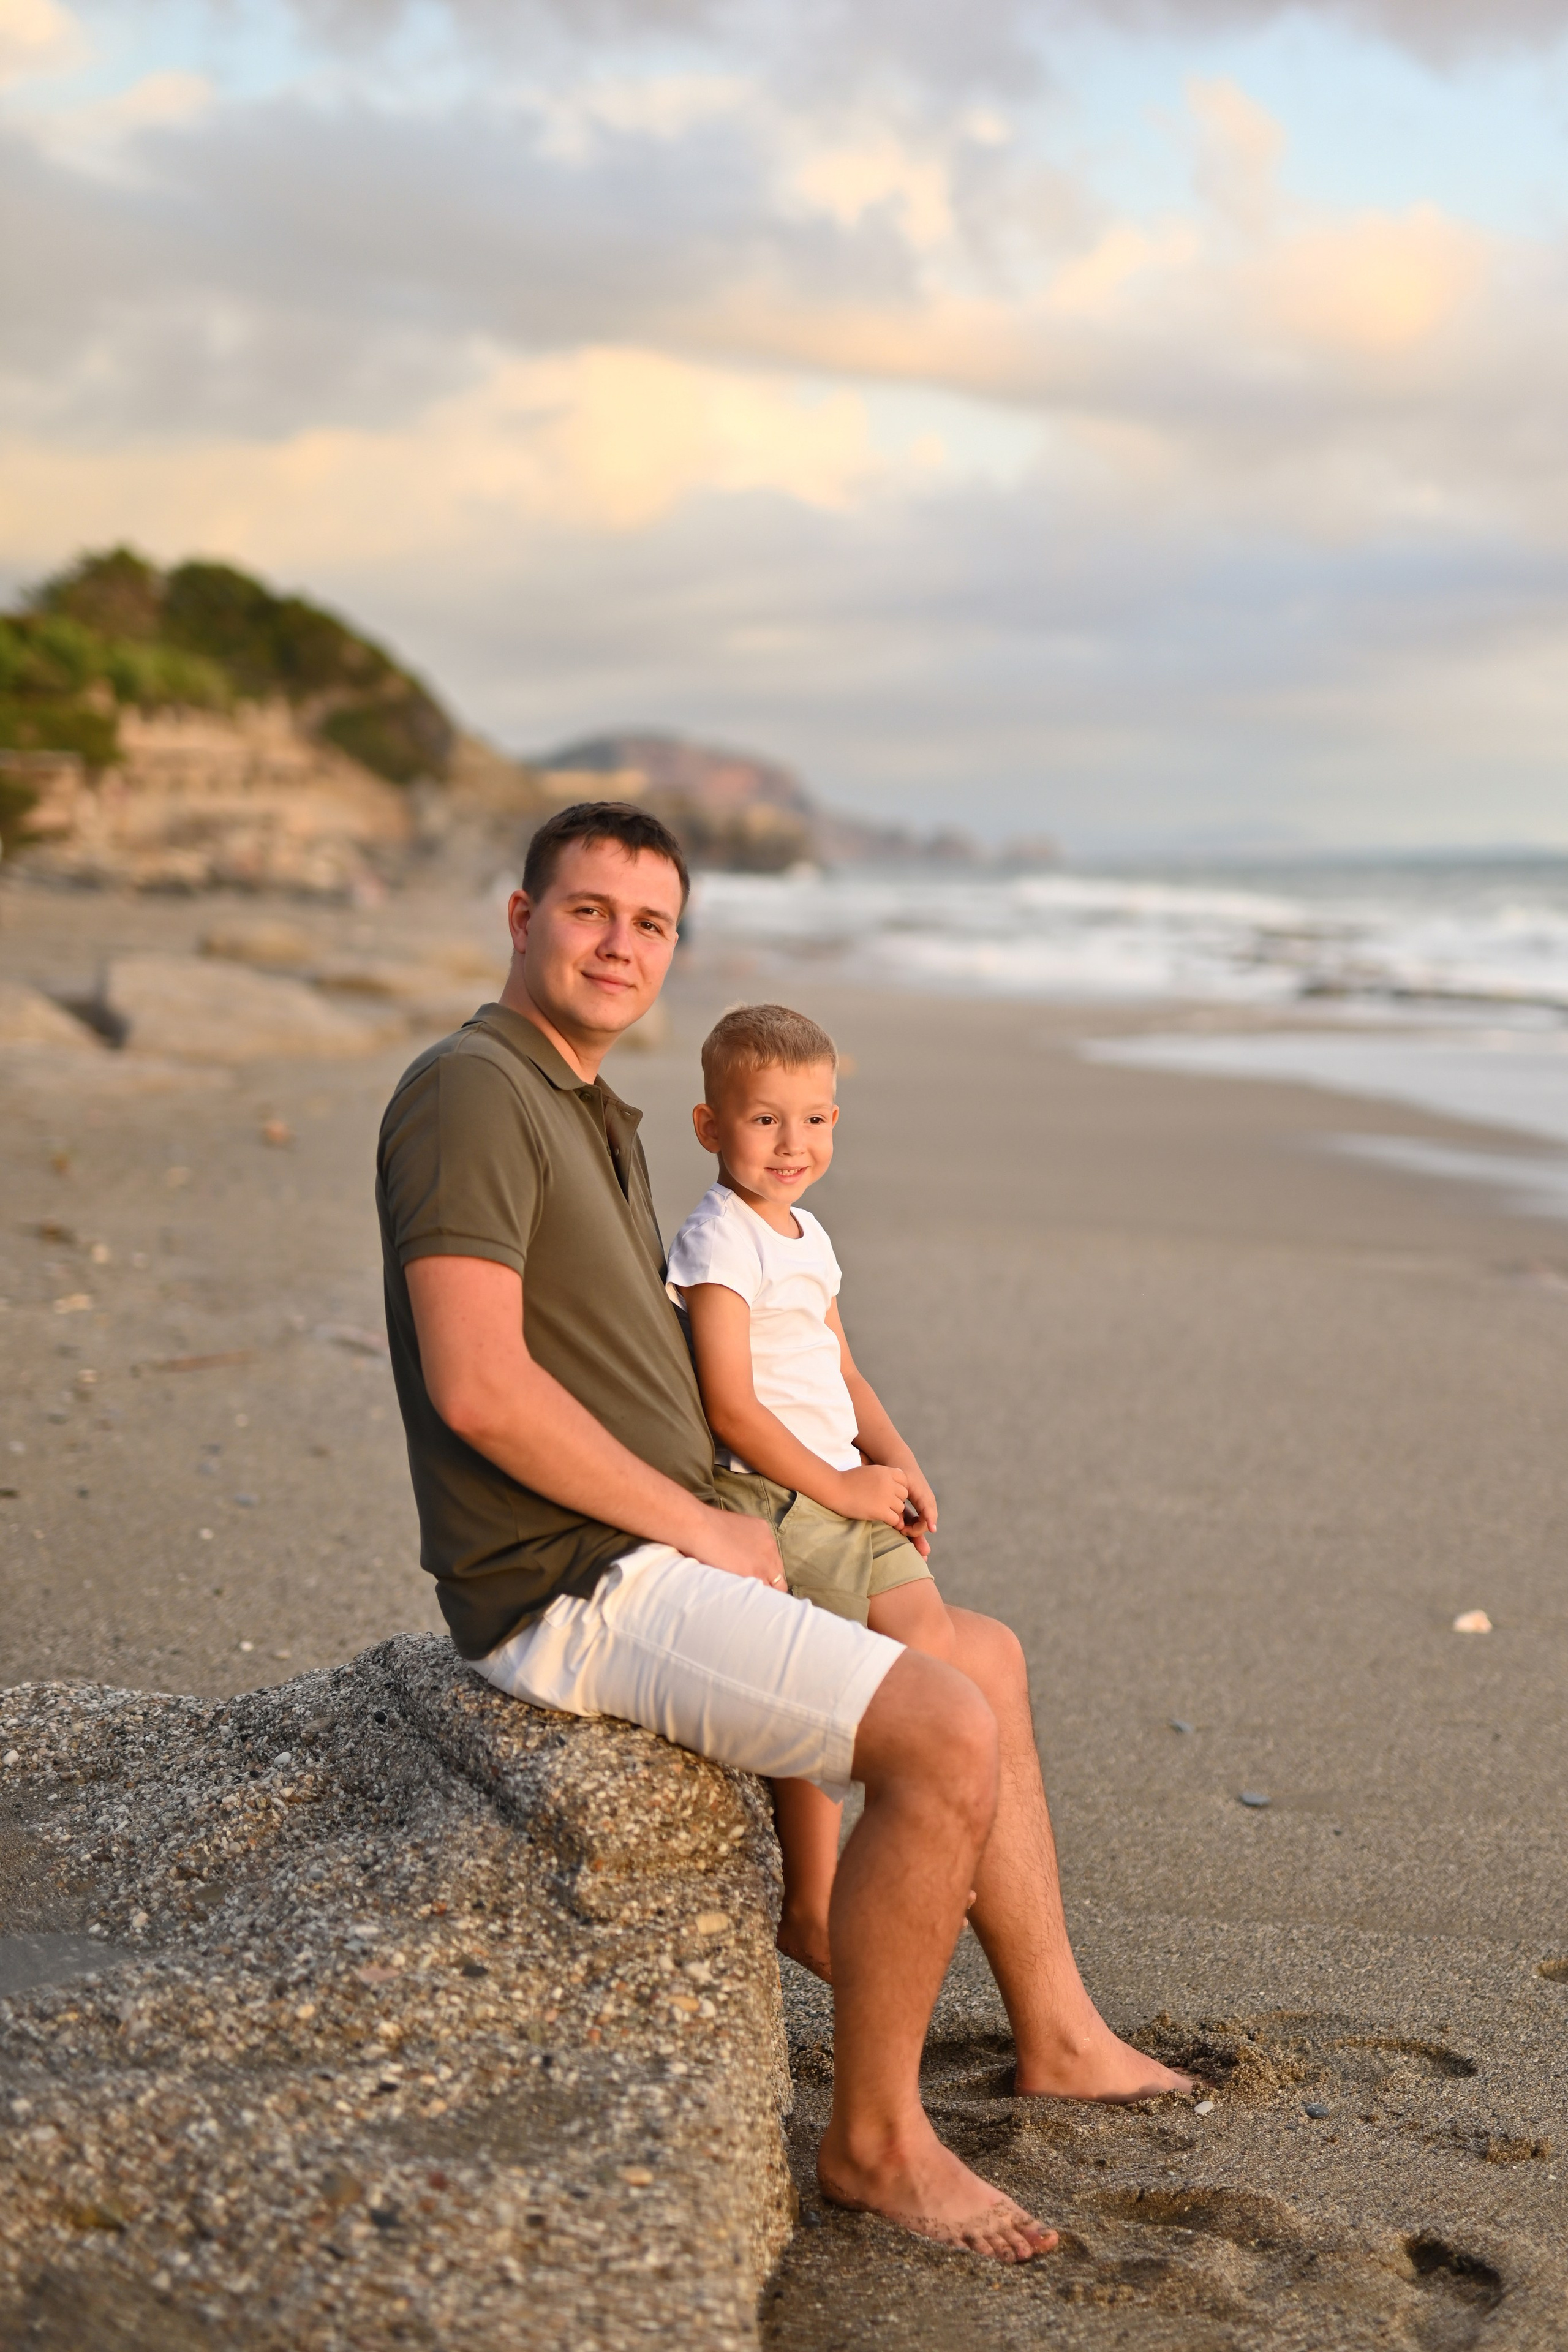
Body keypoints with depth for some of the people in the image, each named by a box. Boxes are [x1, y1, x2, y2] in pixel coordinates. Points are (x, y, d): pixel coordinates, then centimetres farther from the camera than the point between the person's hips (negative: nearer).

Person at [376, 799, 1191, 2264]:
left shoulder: (596, 1123, 17)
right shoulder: (471, 1090, -15)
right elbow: (479, 1385, -25)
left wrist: (719, 1526, 9)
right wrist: (697, 1523, -16)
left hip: (651, 1550, 11)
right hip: (574, 1591, -11)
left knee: (988, 1659, 18)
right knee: (946, 1738, -21)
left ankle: (1056, 2033, 27)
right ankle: (874, 2138, -3)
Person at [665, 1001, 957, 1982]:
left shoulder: (806, 1235, 14)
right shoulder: (721, 1241, -15)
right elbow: (731, 1405, -20)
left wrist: (897, 1461, 5)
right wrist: (838, 1488, -14)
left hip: (843, 1490, 9)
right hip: (771, 1498, -9)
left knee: (934, 1644, 3)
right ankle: (811, 1914, 8)